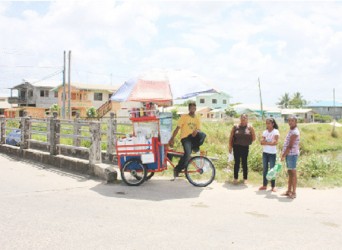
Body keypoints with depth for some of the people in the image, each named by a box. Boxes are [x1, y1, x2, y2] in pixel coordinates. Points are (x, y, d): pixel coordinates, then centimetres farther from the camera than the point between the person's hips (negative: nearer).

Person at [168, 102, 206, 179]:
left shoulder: (197, 119, 12)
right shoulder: (184, 117, -1)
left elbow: (199, 129, 4)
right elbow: (177, 128, -5)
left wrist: (197, 131, -22)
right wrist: (172, 138, -13)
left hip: (193, 137, 4)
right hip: (185, 138, -4)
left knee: (202, 134, -31)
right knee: (187, 154, -29)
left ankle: (194, 147, -5)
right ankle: (177, 169, -11)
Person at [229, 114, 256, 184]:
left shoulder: (250, 127, -1)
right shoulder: (235, 127, 2)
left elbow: (253, 138, 5)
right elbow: (231, 137, 4)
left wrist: (248, 142, -1)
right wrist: (230, 146, 1)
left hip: (245, 147, -1)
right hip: (236, 147, 1)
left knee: (244, 163, 6)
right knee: (237, 162, 5)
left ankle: (245, 178, 16)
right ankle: (235, 178, 15)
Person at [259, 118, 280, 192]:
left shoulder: (276, 132, -8)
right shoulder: (265, 132, 7)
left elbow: (275, 142, -18)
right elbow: (261, 142, -1)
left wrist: (266, 142, -11)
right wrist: (270, 142, -16)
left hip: (272, 153, -5)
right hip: (265, 152, 5)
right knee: (265, 169, 8)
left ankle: (273, 186, 7)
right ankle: (264, 185, 15)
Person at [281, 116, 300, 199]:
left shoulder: (295, 132, -15)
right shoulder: (291, 131, 15)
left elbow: (290, 146, -18)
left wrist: (283, 155, -15)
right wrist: (284, 154, 13)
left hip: (292, 154, -10)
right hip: (288, 154, 10)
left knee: (293, 173, -4)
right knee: (289, 173, 14)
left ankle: (293, 193, 2)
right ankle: (289, 191, 21)